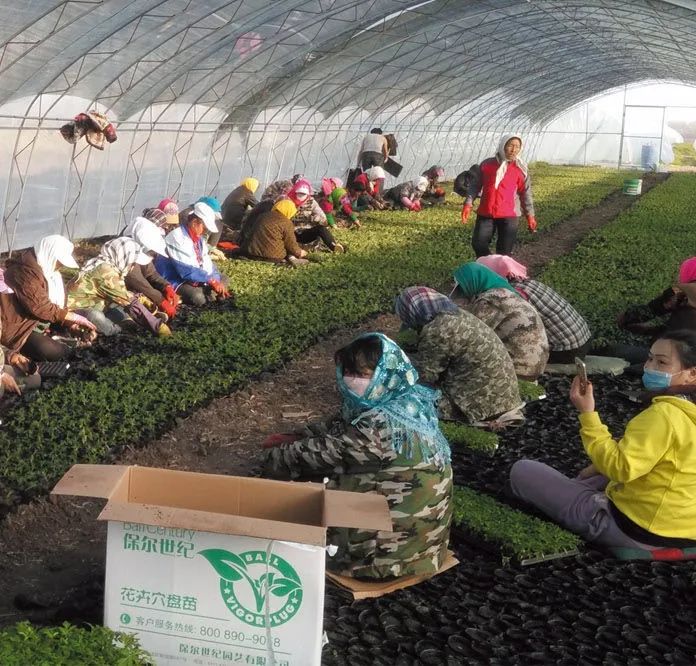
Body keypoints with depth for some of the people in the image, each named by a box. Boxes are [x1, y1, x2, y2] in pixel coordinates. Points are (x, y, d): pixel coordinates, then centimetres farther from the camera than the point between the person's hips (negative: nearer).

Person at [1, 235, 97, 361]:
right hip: (15, 328, -10)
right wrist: (73, 317, -21)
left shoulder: (43, 266, 9)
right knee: (58, 354, -24)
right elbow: (39, 307, -28)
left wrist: (72, 323, -5)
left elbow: (56, 305, 10)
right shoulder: (26, 270, -22)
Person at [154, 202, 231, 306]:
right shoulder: (177, 237, -23)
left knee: (223, 281, 11)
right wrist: (210, 280, -29)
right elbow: (185, 270, -30)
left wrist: (217, 282, -12)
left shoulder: (198, 237, 6)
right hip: (174, 281, -10)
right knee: (198, 297, -35)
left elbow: (206, 263, 5)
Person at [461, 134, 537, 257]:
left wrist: (530, 215, 4)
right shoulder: (486, 164, 2)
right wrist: (468, 204, -2)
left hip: (508, 215, -1)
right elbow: (476, 185, 8)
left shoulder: (521, 169, 0)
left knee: (504, 251, 1)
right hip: (485, 214, 1)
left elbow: (525, 193, 5)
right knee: (478, 244, -2)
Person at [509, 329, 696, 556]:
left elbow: (620, 468, -26)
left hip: (638, 529, -10)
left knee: (522, 472, -6)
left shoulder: (663, 414, -24)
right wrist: (599, 467, 12)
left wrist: (587, 414, -23)